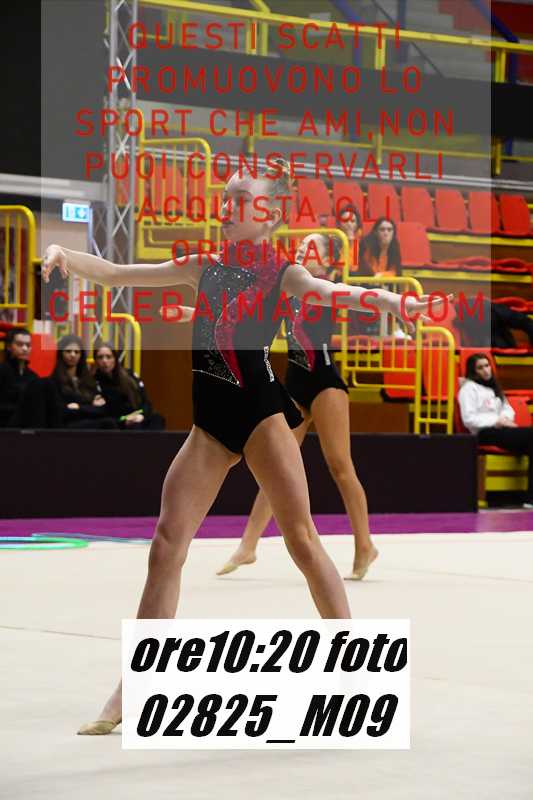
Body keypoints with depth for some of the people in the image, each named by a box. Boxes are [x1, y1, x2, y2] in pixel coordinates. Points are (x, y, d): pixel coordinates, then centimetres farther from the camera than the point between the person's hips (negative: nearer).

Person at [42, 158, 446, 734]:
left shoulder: (280, 272, 1)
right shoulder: (205, 267, 14)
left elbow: (321, 290, -20)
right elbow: (115, 275, 16)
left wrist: (383, 298, -42)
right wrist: (64, 255, -3)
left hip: (259, 410, -4)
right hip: (210, 420, 4)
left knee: (301, 538, -6)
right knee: (167, 545, 0)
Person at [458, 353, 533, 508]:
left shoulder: (493, 387, 27)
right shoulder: (469, 388, 3)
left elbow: (507, 408, 23)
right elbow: (469, 419, -8)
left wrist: (505, 418, -2)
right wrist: (497, 421, -13)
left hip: (500, 430, 7)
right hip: (484, 433, -7)